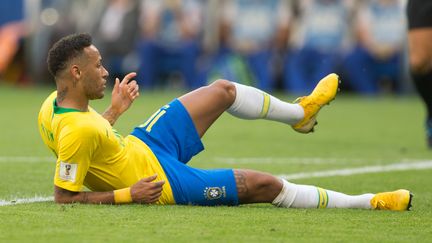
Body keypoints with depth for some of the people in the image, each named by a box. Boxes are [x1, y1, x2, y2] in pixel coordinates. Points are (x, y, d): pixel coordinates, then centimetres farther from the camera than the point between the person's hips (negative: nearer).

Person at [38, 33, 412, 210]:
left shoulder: (55, 102, -9)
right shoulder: (77, 132, -36)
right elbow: (64, 196, -32)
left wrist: (114, 111, 11)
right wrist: (126, 195, -30)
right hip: (160, 181, -9)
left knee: (222, 90, 15)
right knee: (263, 184, -4)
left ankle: (300, 113, 43)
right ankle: (368, 202, 11)